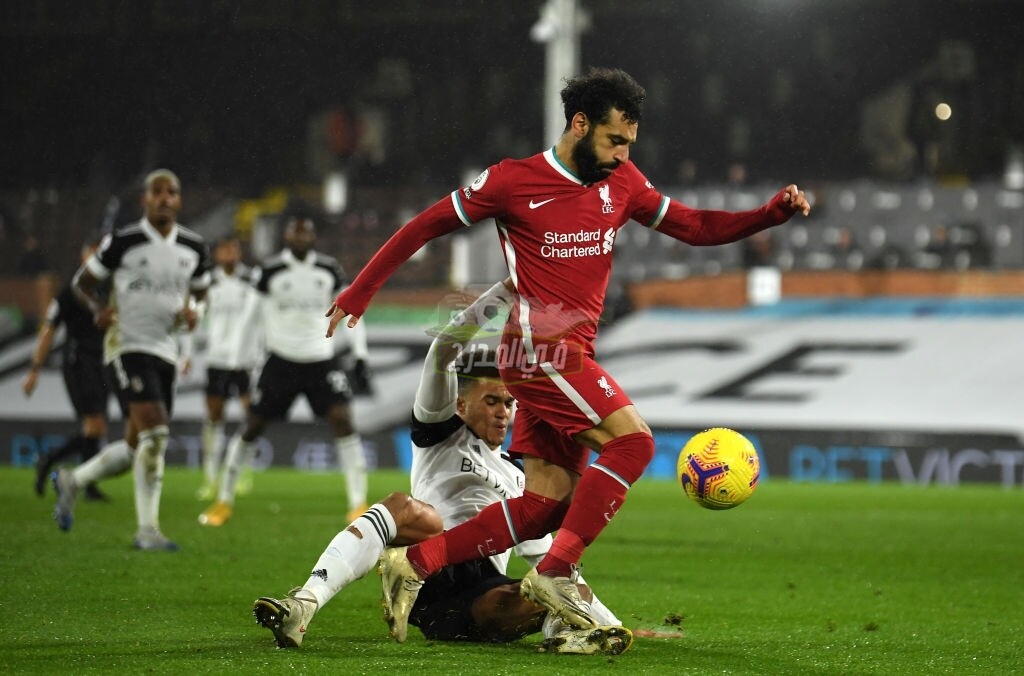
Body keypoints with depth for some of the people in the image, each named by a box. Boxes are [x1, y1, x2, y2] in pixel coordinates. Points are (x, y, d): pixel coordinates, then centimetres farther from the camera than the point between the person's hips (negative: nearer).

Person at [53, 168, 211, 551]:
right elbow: (83, 281, 4)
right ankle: (147, 530, -15)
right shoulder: (122, 243, -7)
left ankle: (71, 482, 35)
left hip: (165, 349, 6)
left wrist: (194, 311, -2)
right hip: (128, 345, -6)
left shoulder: (194, 249, 6)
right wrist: (98, 309, -15)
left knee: (135, 446, 10)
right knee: (154, 431, -21)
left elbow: (200, 294, 21)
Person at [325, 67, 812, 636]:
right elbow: (425, 226, 3)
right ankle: (554, 575, -18)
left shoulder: (620, 183, 12)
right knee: (632, 440, -21)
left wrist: (775, 211, 1)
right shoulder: (512, 182, -6)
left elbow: (696, 228, 16)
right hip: (540, 347, -8)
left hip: (571, 354, 8)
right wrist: (358, 292, 4)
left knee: (548, 504, 4)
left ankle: (412, 564, 10)